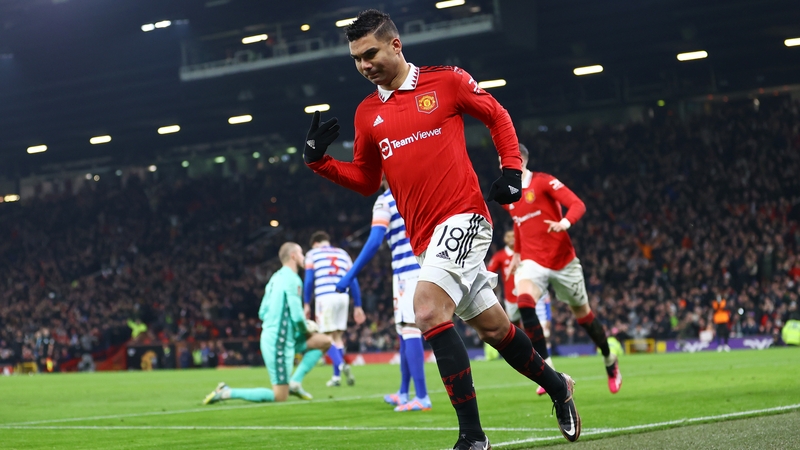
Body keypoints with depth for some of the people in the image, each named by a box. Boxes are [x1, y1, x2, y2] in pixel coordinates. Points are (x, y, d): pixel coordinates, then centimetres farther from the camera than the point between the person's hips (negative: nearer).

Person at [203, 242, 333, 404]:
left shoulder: (276, 277, 14)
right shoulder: (292, 279, -14)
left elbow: (262, 313, 16)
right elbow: (297, 316, -20)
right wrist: (306, 329, 3)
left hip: (270, 335, 10)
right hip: (279, 341, -10)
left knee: (325, 341, 13)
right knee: (280, 397, -6)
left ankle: (295, 383, 8)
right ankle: (227, 393, -6)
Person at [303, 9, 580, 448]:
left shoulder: (446, 82, -1)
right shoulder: (367, 113, 12)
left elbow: (498, 117, 10)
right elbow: (366, 181, 19)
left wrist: (511, 170, -2)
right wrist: (319, 160, 5)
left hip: (462, 217, -6)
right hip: (425, 237, 6)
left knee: (428, 309, -24)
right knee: (492, 326, 14)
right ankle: (557, 386, 39)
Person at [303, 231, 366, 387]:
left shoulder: (312, 254, 11)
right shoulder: (343, 254, 20)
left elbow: (309, 281, 4)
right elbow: (353, 282, 15)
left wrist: (306, 304, 9)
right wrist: (357, 306, 17)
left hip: (324, 297, -4)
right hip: (343, 297, 4)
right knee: (337, 336, 12)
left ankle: (341, 365, -28)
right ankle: (336, 377, 9)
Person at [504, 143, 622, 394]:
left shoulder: (543, 182, -9)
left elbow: (577, 204, -18)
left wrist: (565, 222, -37)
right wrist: (517, 253, 24)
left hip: (562, 261, -3)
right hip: (532, 261, 3)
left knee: (582, 313, 9)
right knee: (524, 302, -27)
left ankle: (609, 360, 36)